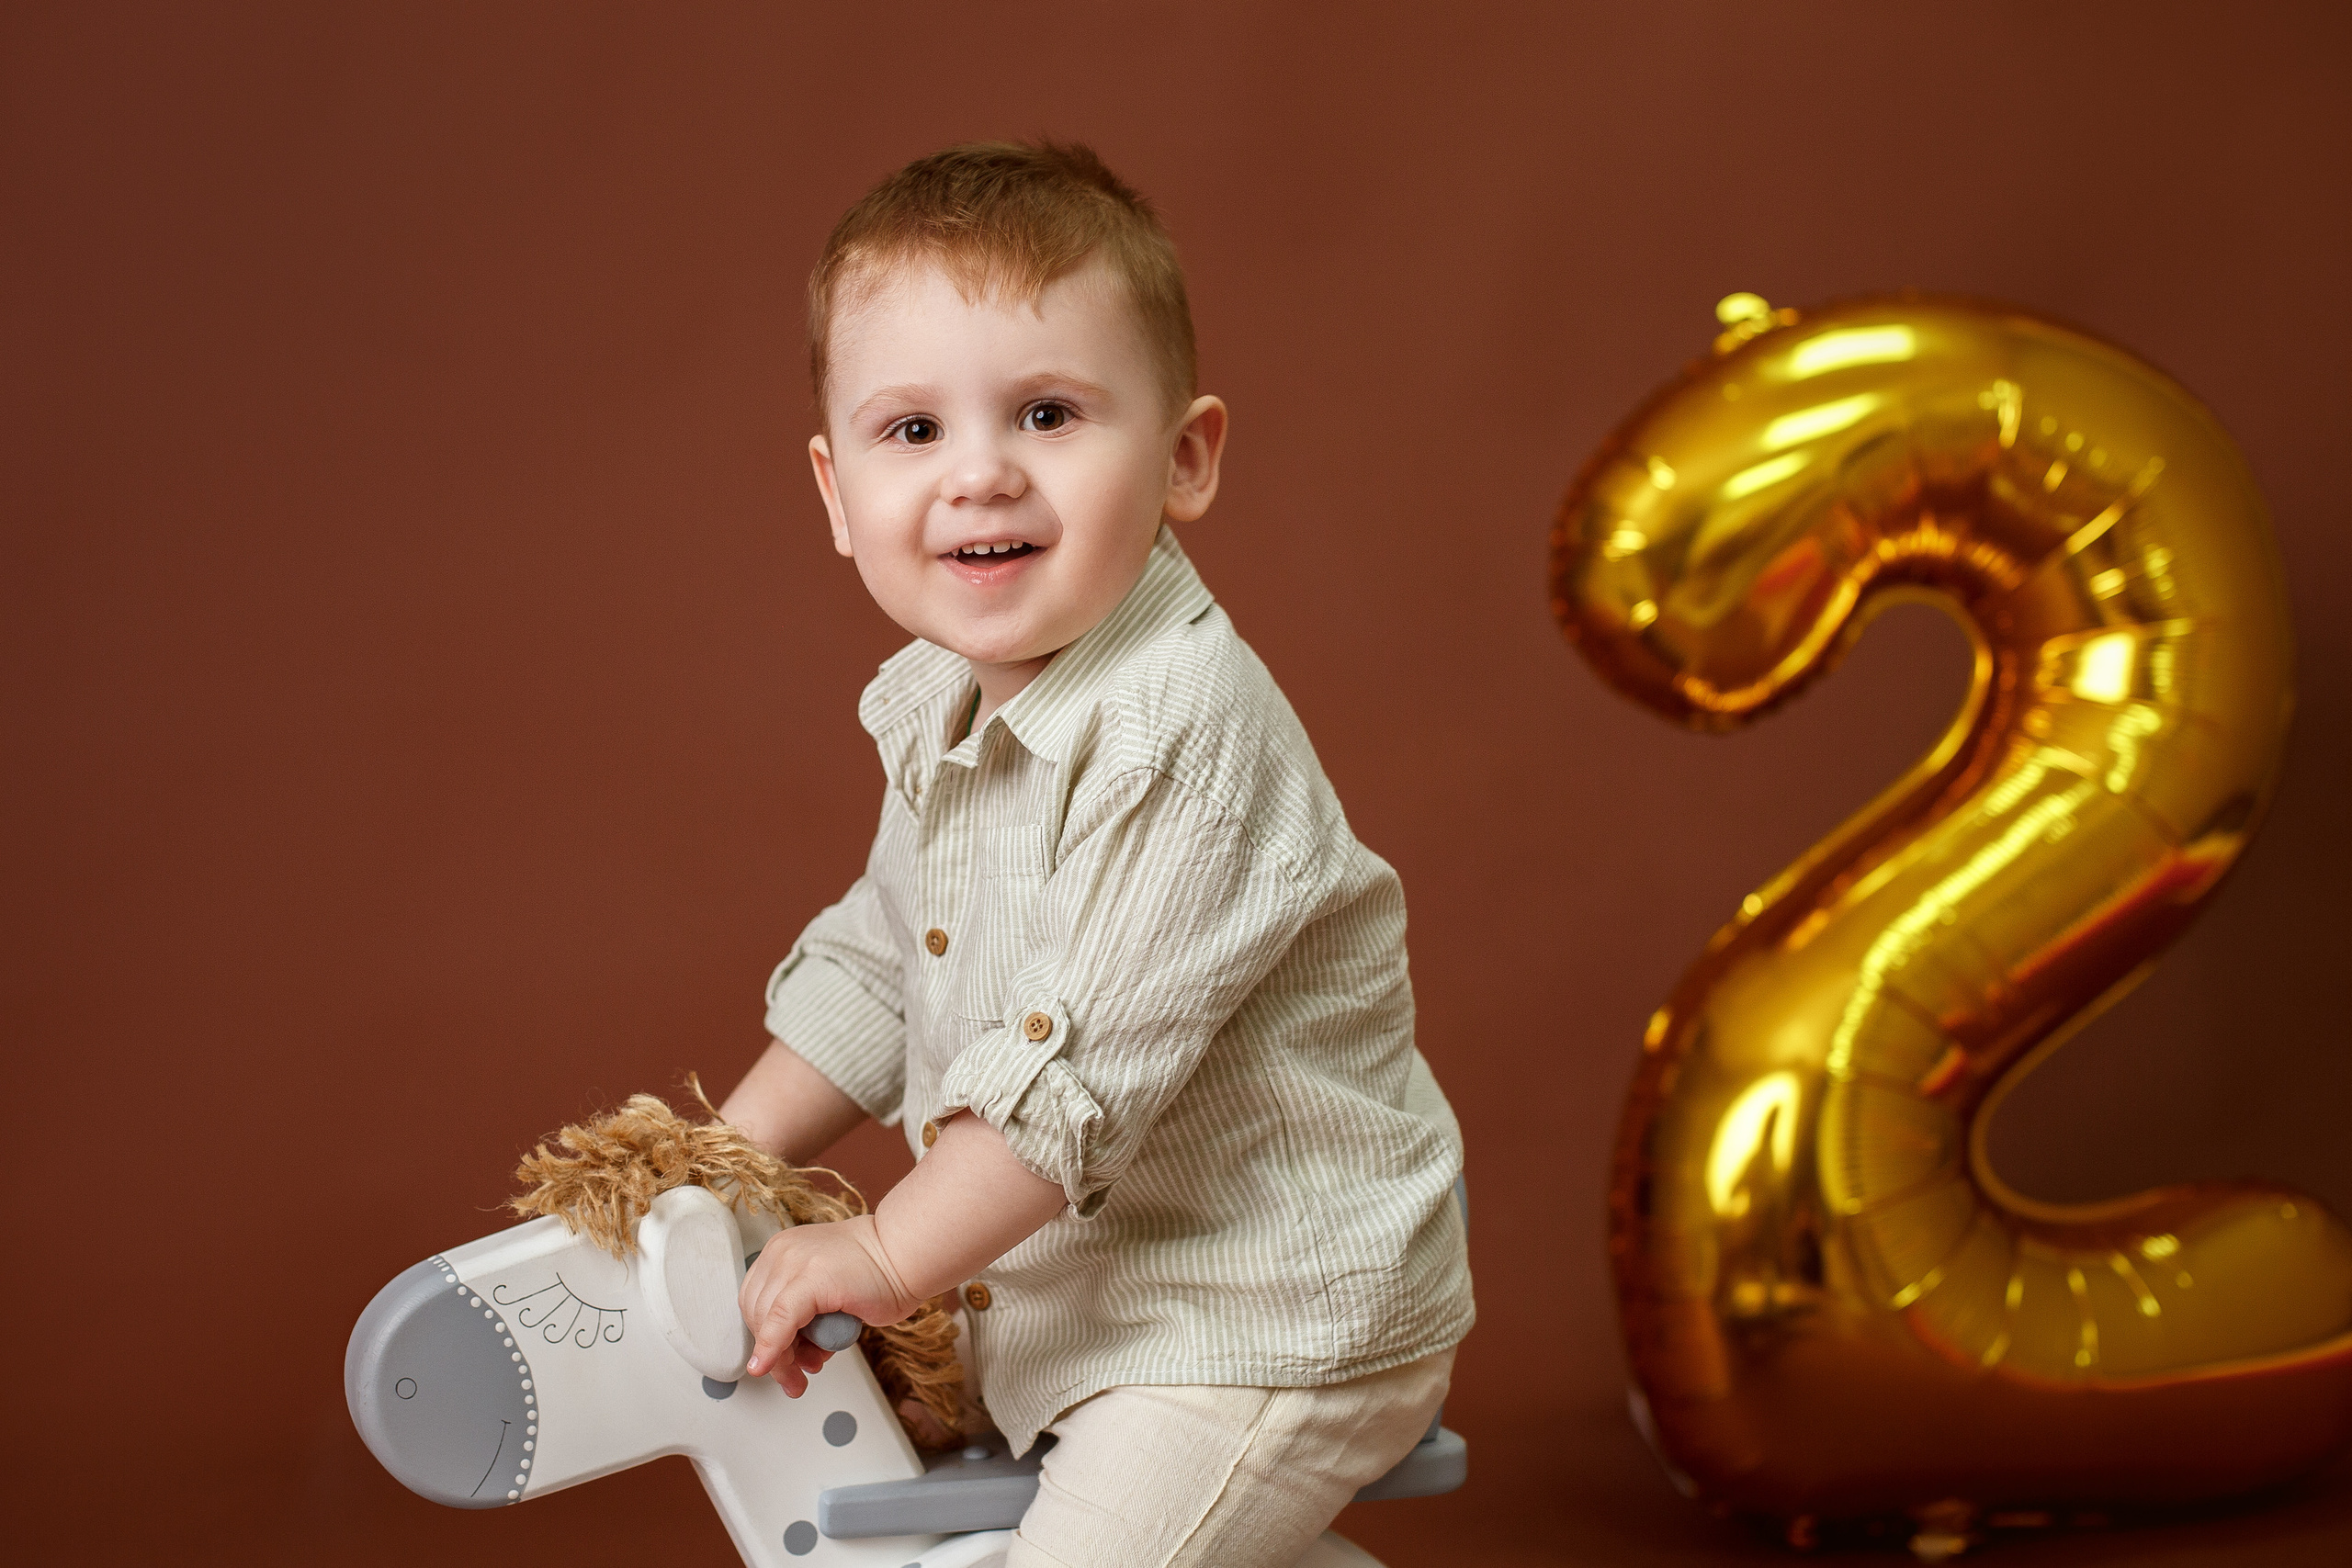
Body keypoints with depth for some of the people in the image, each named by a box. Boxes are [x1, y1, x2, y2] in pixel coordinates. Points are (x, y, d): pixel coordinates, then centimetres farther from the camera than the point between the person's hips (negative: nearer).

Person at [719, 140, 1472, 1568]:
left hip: (1268, 1320, -9)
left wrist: (889, 1255, -20)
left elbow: (1088, 1061, -28)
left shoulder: (1182, 733, -28)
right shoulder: (939, 707, 2)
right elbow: (881, 959, 17)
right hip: (1070, 1288, 9)